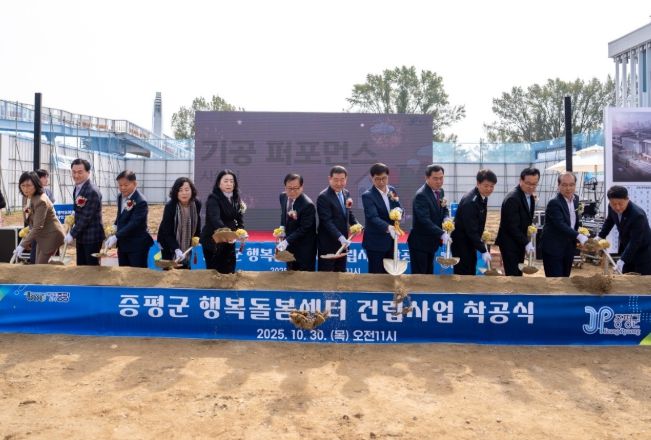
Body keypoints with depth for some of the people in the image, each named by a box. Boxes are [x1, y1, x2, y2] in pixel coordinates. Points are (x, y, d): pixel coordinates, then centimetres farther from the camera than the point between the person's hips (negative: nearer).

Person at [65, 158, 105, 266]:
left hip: (92, 237, -8)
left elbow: (86, 217, -22)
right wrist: (74, 232, 7)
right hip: (81, 236, 9)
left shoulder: (92, 192, -21)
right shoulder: (77, 188, 8)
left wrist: (72, 234, -16)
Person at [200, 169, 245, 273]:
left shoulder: (236, 199, 8)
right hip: (213, 241, -6)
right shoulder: (213, 198, -15)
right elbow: (215, 219, -31)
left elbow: (240, 219, 9)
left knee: (229, 272, 10)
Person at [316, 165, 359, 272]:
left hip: (342, 243, 7)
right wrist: (340, 237, -32)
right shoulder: (323, 197, -16)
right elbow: (327, 221, -22)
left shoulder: (346, 193, 8)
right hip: (328, 244, -7)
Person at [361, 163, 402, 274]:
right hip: (376, 242, -6)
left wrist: (395, 201, -17)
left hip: (391, 241, 6)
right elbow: (373, 217, -28)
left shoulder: (392, 191, 5)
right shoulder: (368, 195, -15)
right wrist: (388, 227, -44)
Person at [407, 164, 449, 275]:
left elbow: (444, 210, 16)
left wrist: (446, 219, -8)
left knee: (429, 274, 17)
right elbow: (425, 220, -31)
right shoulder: (421, 195, -23)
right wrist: (442, 234, -39)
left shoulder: (440, 191, 5)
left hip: (432, 241, 8)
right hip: (420, 243, -8)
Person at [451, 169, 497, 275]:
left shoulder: (483, 198, 3)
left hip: (470, 242, 9)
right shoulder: (470, 202, -25)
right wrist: (483, 251, -25)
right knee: (463, 274, -5)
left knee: (470, 273, 13)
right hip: (461, 243, -9)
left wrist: (481, 244, 11)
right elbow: (471, 230, -26)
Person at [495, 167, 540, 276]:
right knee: (512, 275, -8)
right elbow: (512, 226, -24)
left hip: (519, 243, 9)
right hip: (510, 243, -9)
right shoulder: (512, 198, -22)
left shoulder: (530, 197, 7)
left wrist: (527, 241, 5)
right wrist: (526, 243, -24)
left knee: (518, 274, 13)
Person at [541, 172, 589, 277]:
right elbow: (560, 225, -29)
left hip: (568, 248, 8)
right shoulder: (554, 203, -20)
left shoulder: (575, 199, 6)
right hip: (553, 249, -8)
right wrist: (578, 236, -37)